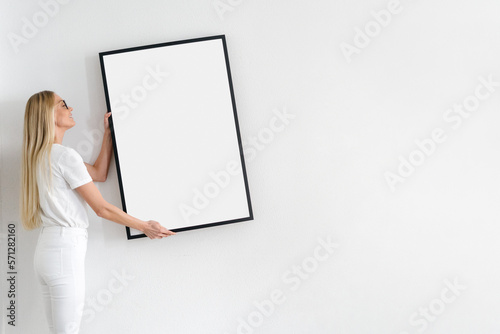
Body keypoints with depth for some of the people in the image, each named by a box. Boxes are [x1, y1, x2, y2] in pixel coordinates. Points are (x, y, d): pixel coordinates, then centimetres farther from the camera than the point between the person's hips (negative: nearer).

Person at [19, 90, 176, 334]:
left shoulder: (40, 156, 16)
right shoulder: (65, 155, -12)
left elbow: (99, 173, 22)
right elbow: (101, 208, -9)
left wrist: (108, 133, 24)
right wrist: (144, 226, 0)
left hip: (45, 249, 10)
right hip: (65, 248, -10)